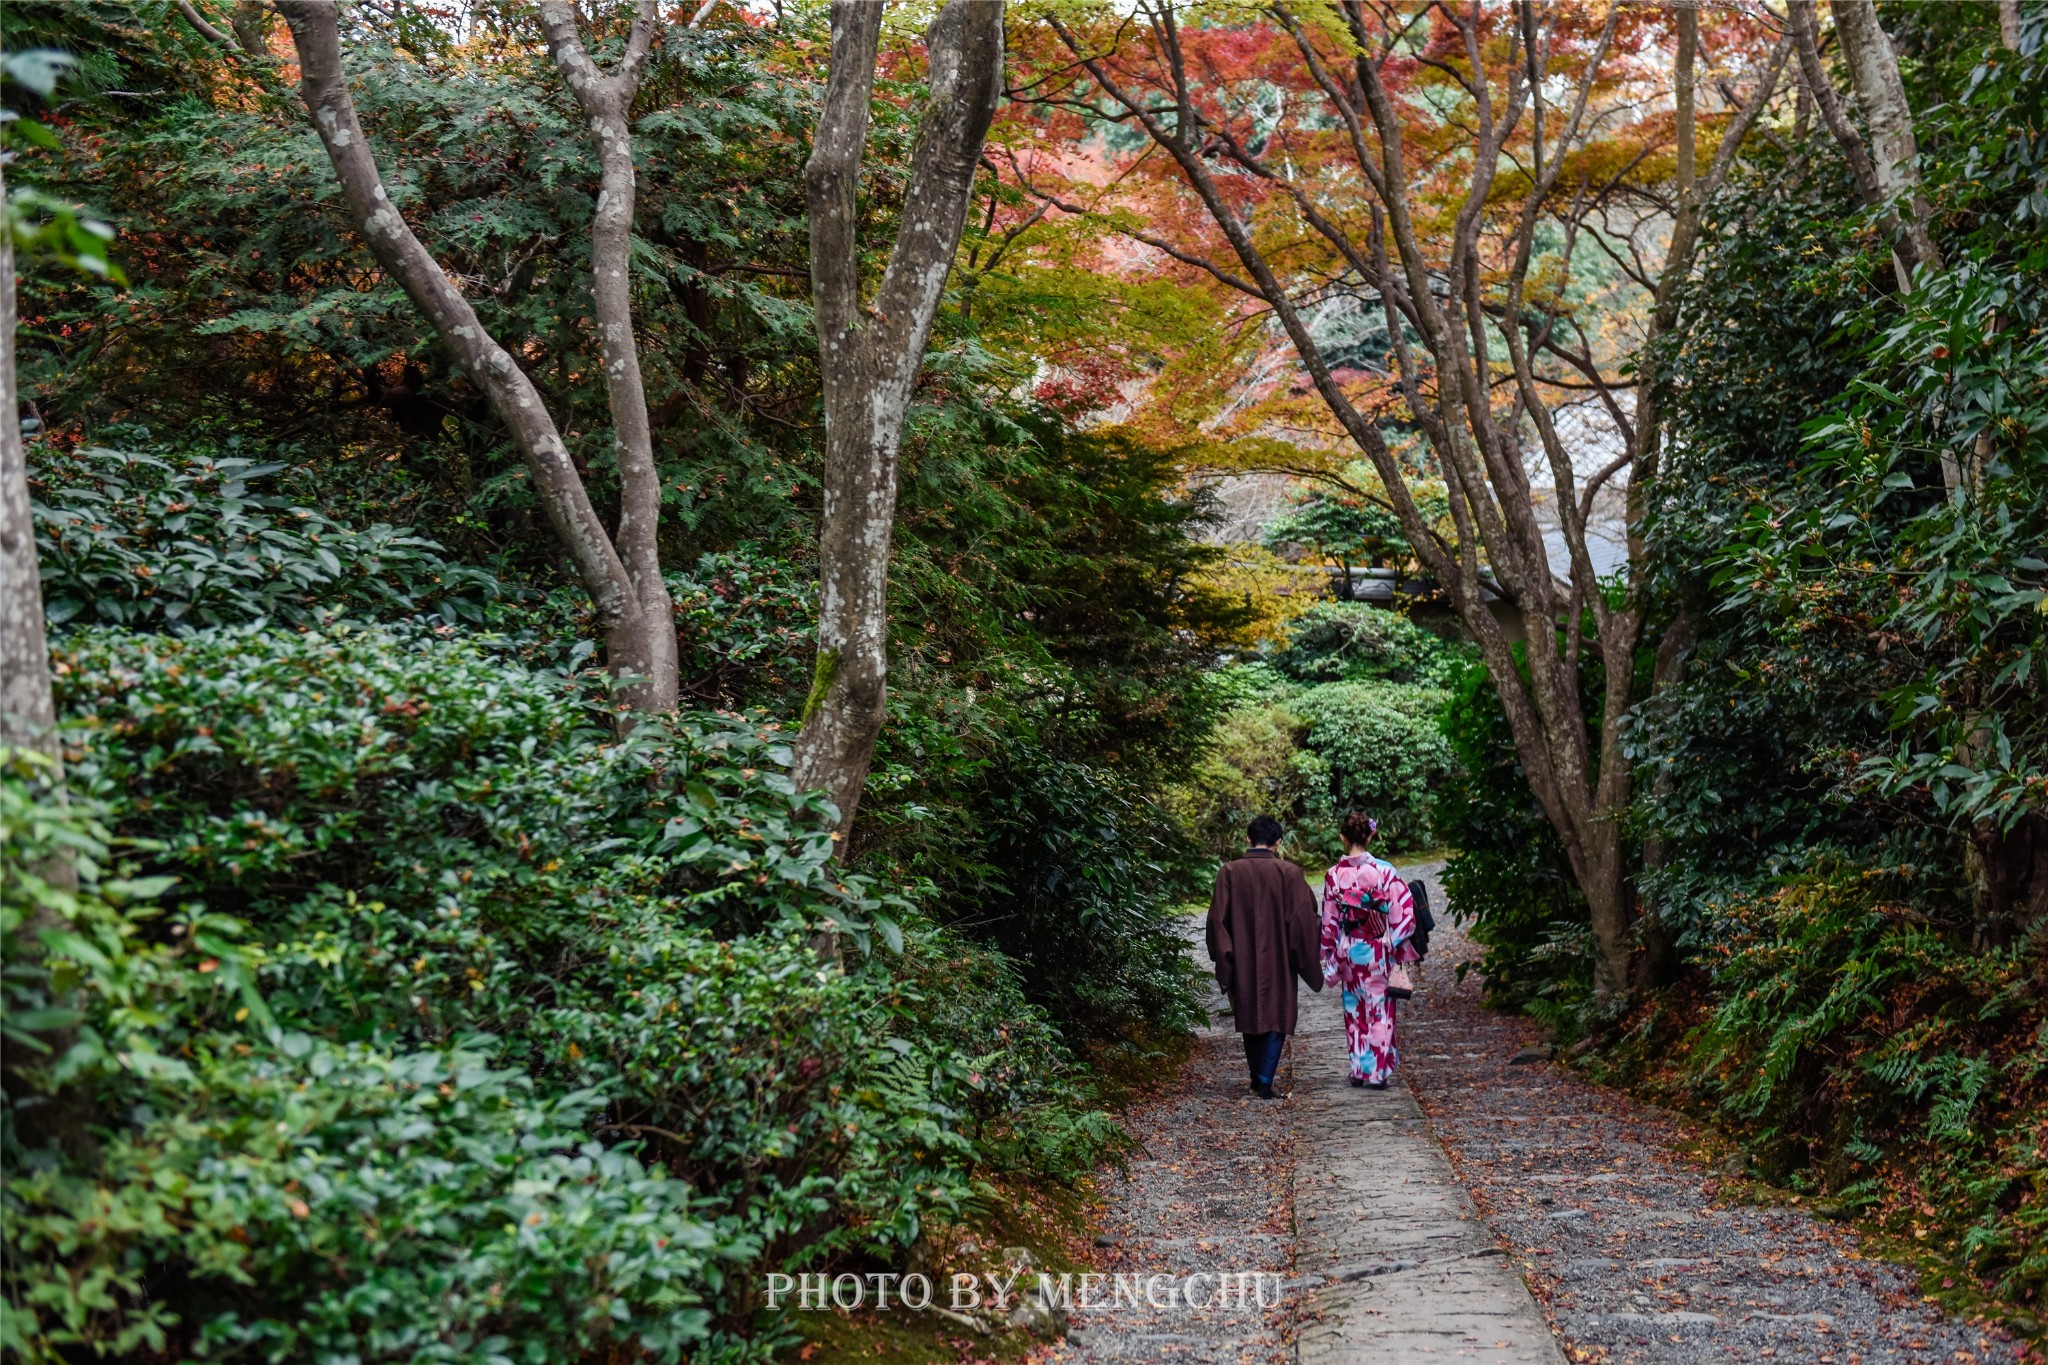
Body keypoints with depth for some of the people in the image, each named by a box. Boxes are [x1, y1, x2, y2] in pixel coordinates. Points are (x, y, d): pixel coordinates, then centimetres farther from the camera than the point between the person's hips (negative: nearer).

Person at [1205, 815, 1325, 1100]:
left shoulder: (1230, 871, -5)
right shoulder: (1289, 873, -9)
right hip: (1278, 960, -2)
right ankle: (1266, 1081, -2)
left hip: (1243, 961, 2)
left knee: (1250, 1016, 18)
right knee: (1277, 1017, 7)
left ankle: (1256, 1079, 27)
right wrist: (1306, 961, 4)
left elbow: (1218, 918, -5)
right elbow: (1304, 917, -8)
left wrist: (1223, 959, 4)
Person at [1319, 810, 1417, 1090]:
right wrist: (1396, 944, 1)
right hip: (1377, 951, -2)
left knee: (1354, 1010, 14)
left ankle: (1358, 1070, 18)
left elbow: (1329, 922, 0)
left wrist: (1330, 956, 10)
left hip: (1348, 951, 2)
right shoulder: (1384, 870, -12)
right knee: (1379, 1009, 7)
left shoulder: (1334, 875, -5)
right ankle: (1378, 1072, 8)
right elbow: (1403, 912, -11)